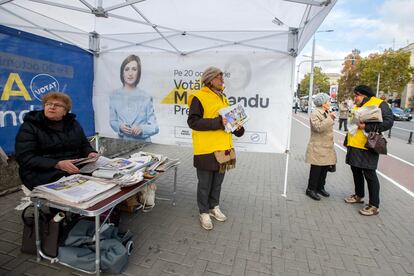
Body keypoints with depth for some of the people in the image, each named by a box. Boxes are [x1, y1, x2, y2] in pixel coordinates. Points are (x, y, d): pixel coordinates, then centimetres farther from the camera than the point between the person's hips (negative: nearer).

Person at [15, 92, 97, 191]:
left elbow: (85, 145, 22)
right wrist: (57, 164, -22)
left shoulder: (73, 123, 15)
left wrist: (90, 153, -4)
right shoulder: (29, 127, 1)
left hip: (78, 169, 5)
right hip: (45, 174, -4)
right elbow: (25, 158, -8)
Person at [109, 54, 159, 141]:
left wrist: (142, 129, -18)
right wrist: (120, 127, -8)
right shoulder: (114, 95, 3)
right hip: (123, 143, 2)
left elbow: (155, 127, -2)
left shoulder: (145, 97, -5)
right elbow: (113, 122, 10)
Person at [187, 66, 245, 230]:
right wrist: (218, 123, -24)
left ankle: (214, 207, 38)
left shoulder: (222, 98, 15)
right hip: (206, 149, -7)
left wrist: (236, 126, 3)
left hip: (223, 148, 7)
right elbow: (192, 121, -18)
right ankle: (204, 212, 25)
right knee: (205, 183, 7)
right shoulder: (199, 97, -10)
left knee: (218, 182, 19)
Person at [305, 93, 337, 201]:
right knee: (316, 169, -3)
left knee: (325, 168, 12)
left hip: (327, 147, 9)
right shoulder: (315, 114, -12)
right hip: (318, 148, -9)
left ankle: (320, 187, 26)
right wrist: (330, 118, -26)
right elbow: (318, 128, -26)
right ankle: (311, 189, 9)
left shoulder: (326, 113, 17)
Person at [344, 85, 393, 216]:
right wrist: (348, 140, 20)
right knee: (356, 171, 17)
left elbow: (388, 122, -17)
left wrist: (367, 126, -23)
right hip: (354, 146, 8)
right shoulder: (356, 106, 16)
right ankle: (359, 196, 34)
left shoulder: (379, 104, -8)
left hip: (367, 147, -8)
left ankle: (374, 205, 9)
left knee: (369, 174, -3)